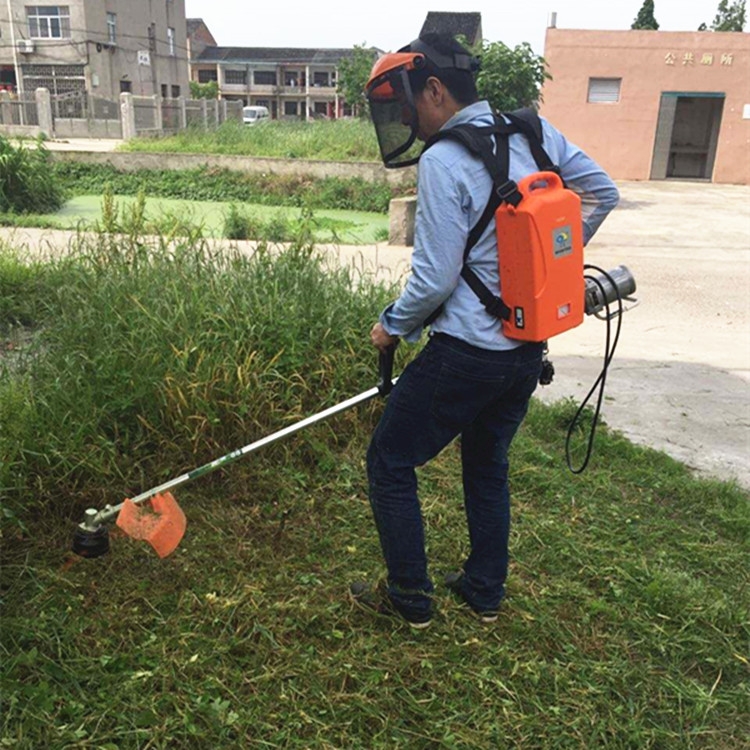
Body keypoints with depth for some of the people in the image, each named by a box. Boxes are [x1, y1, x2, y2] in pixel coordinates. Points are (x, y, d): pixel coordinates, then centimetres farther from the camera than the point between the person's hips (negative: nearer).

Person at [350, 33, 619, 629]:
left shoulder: (442, 161, -18)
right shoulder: (534, 130, 4)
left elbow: (434, 281, -19)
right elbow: (602, 193, 14)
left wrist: (392, 326, 0)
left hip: (468, 352, -8)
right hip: (530, 348, 8)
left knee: (390, 463, 10)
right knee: (488, 464, 24)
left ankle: (411, 598, 22)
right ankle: (486, 590, 36)